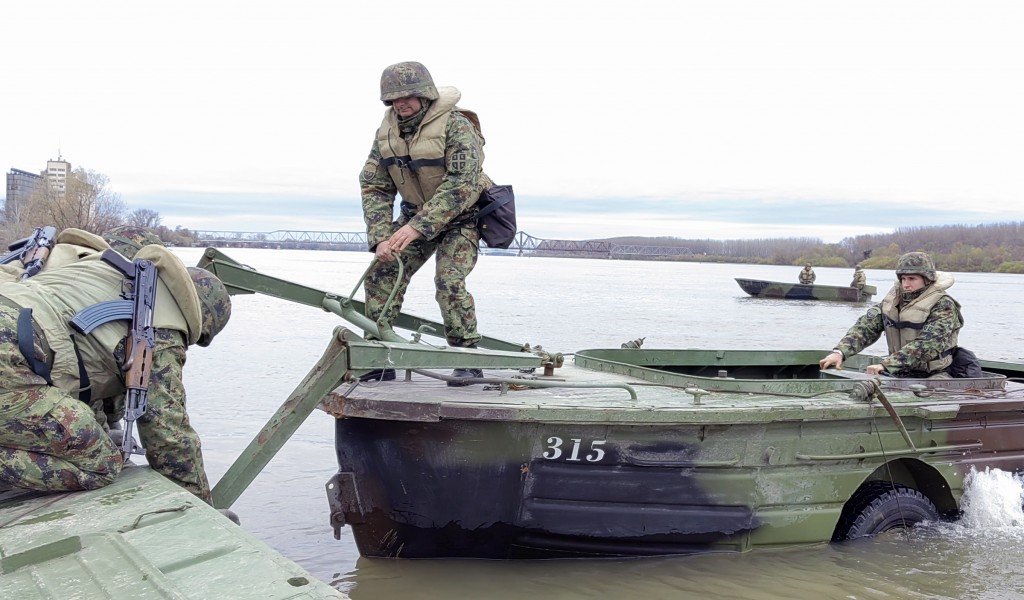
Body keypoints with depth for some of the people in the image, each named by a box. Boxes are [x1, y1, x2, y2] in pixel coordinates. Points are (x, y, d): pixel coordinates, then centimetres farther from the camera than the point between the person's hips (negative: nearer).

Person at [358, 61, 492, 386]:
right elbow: (374, 187, -3)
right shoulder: (386, 132, -4)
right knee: (381, 273, -6)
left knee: (449, 282, -23)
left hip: (461, 217, -6)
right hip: (416, 215, 6)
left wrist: (416, 227, -36)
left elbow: (462, 184, -31)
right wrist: (381, 237, -17)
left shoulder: (456, 126, -23)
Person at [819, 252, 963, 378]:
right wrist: (840, 351, -19)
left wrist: (886, 365, -35)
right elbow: (866, 326, 0)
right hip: (899, 373, 5)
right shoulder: (894, 298, 7)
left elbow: (925, 345, -25)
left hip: (934, 375, -5)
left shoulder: (943, 306, -11)